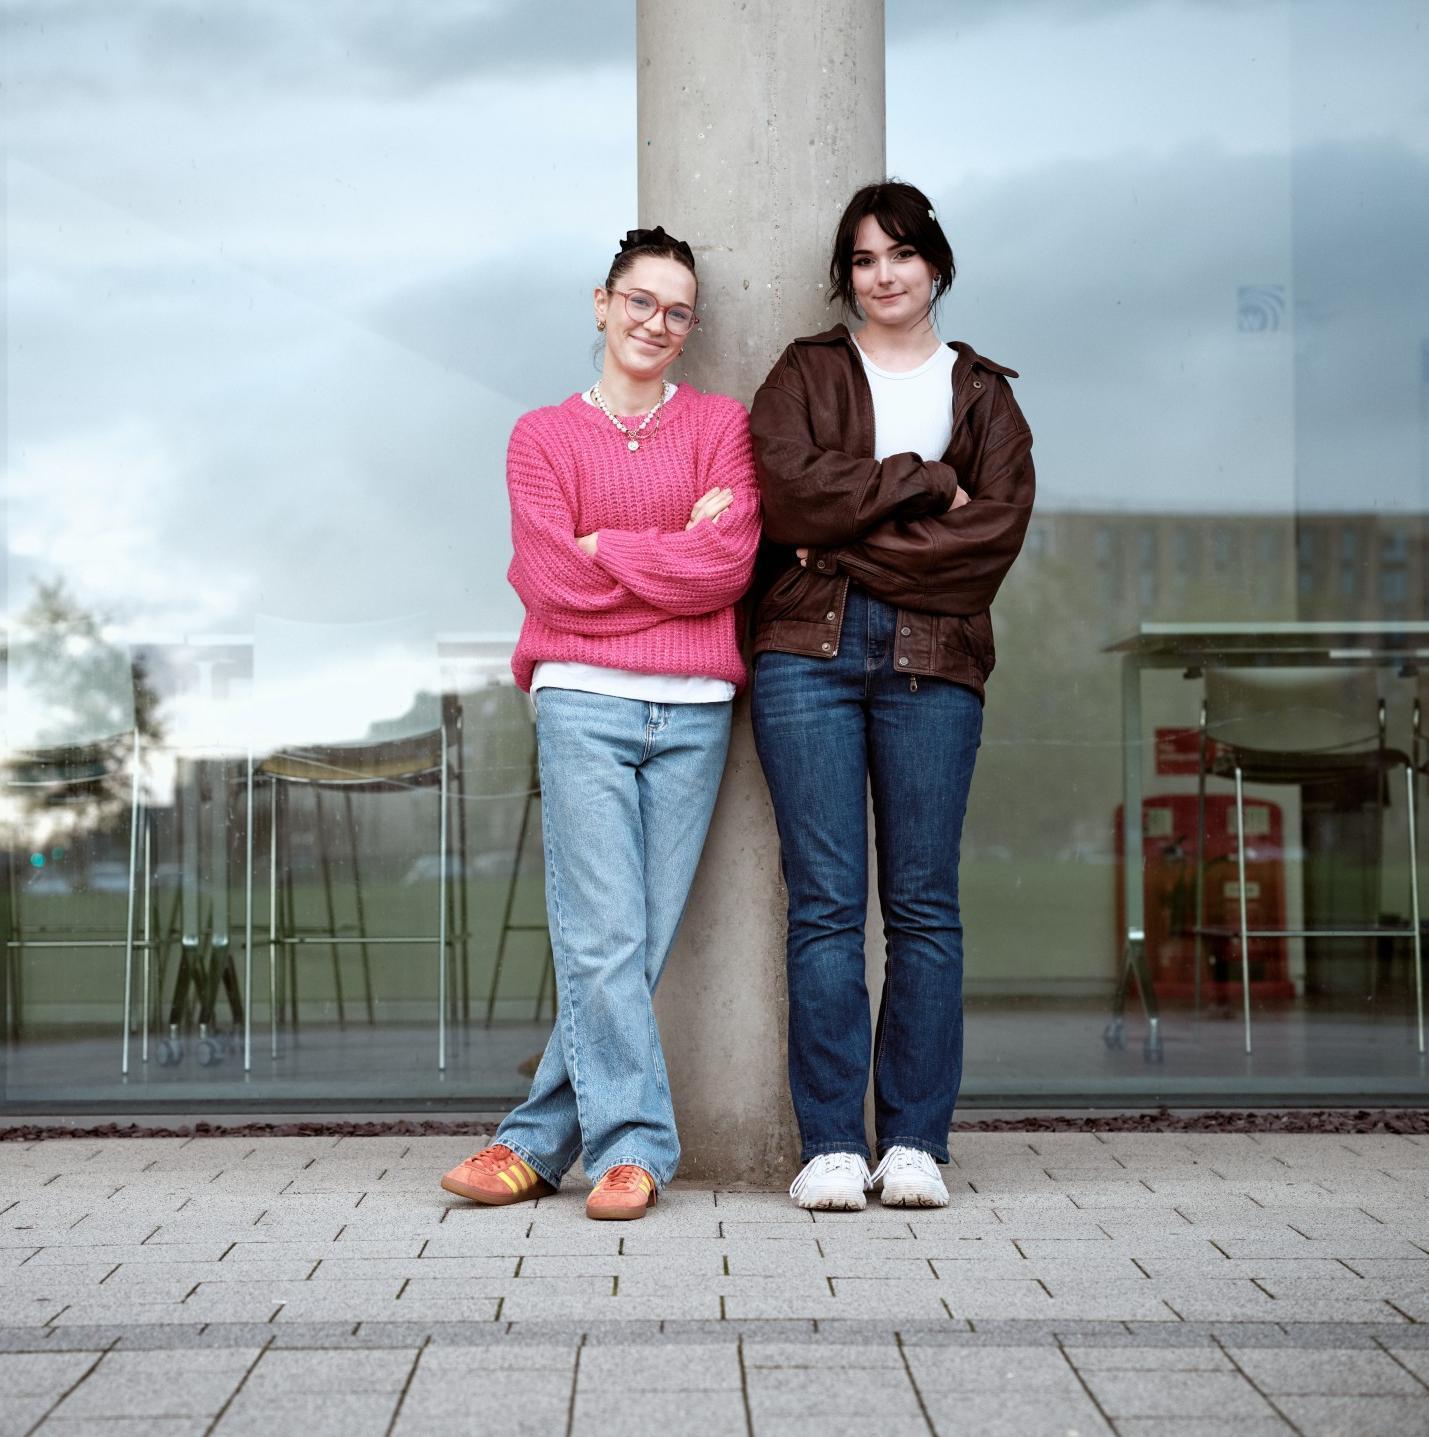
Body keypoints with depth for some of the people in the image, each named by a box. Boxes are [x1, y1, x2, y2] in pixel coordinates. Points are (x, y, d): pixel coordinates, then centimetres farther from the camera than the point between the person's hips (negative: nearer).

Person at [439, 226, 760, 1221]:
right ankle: (633, 1145, -4)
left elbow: (730, 564, -3)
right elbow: (551, 580, -2)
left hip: (694, 710, 1)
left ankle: (541, 1140, 6)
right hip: (583, 700, -1)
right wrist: (673, 557, -2)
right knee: (603, 935, -10)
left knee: (645, 939, -1)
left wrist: (602, 551, -4)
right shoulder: (544, 437, 12)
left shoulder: (720, 426, 13)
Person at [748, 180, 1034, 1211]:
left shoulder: (983, 393, 16)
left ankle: (916, 1142, 6)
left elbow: (996, 529, -1)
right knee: (825, 901, -4)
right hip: (809, 652, 0)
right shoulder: (806, 373, 16)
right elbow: (788, 492, -4)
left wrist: (849, 542, -6)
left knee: (925, 900, 0)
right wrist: (921, 482, -6)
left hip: (934, 662, 1)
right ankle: (832, 1145, 0)